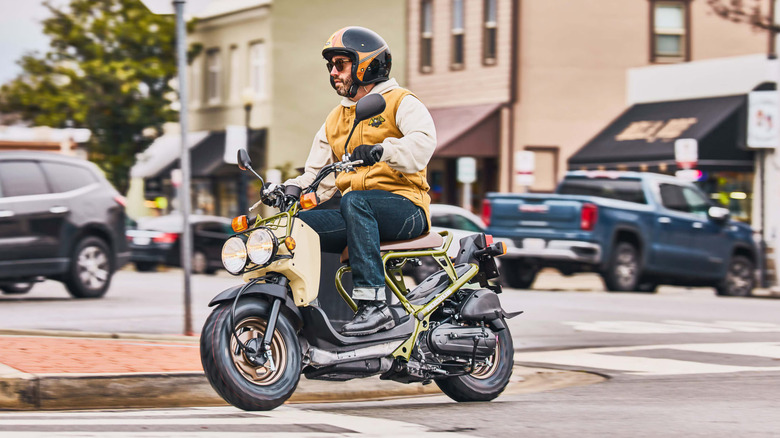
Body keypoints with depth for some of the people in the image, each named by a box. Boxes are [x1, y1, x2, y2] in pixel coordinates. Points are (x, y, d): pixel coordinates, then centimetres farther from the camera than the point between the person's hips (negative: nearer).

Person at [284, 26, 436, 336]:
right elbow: (319, 176, 19)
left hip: (405, 208, -6)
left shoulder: (400, 102, 3)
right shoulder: (335, 120, 25)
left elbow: (422, 142, -19)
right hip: (356, 215, 6)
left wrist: (380, 150, -36)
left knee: (354, 201, -36)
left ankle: (373, 305, -42)